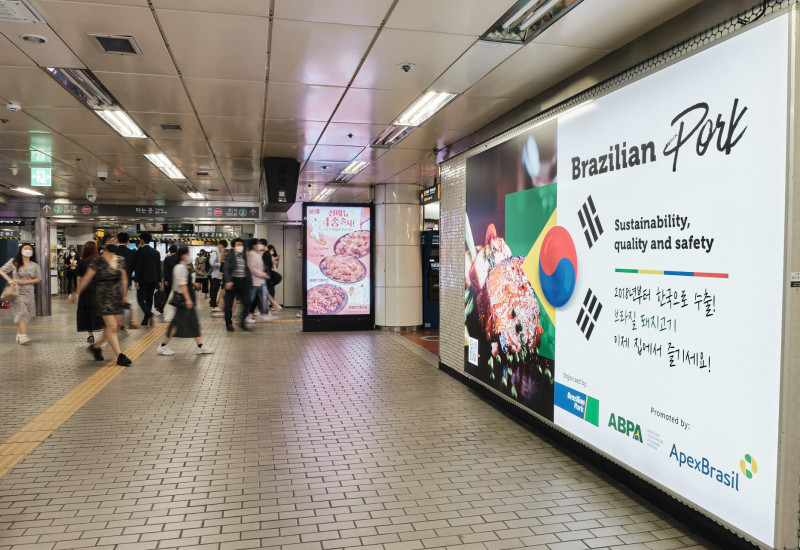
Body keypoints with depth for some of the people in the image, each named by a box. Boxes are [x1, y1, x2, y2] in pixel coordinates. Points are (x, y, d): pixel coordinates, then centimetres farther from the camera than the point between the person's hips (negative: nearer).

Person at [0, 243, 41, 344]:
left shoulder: (35, 265, 7)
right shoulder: (14, 262, 2)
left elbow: (38, 279, 5)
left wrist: (25, 282, -8)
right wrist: (9, 280, -9)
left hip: (29, 293, 3)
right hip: (17, 291, -3)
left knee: (26, 314, 6)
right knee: (22, 312, -16)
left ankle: (19, 333, 22)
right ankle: (23, 335, -20)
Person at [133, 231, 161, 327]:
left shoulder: (140, 251, -9)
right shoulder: (156, 252, 9)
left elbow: (137, 267, -12)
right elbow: (159, 267, 10)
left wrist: (137, 281, -11)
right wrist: (159, 280, 15)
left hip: (143, 280, -5)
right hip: (153, 280, 5)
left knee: (140, 299, -1)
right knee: (149, 300, 11)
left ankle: (149, 314, -25)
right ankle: (145, 321, 13)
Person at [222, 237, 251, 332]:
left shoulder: (244, 257, 13)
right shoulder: (229, 256, -2)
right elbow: (226, 269, -10)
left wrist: (248, 282, 13)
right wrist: (228, 281, -21)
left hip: (243, 282, 4)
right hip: (232, 282, -4)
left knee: (246, 302, -2)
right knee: (229, 304, 4)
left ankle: (243, 322, 13)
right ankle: (228, 323, 18)